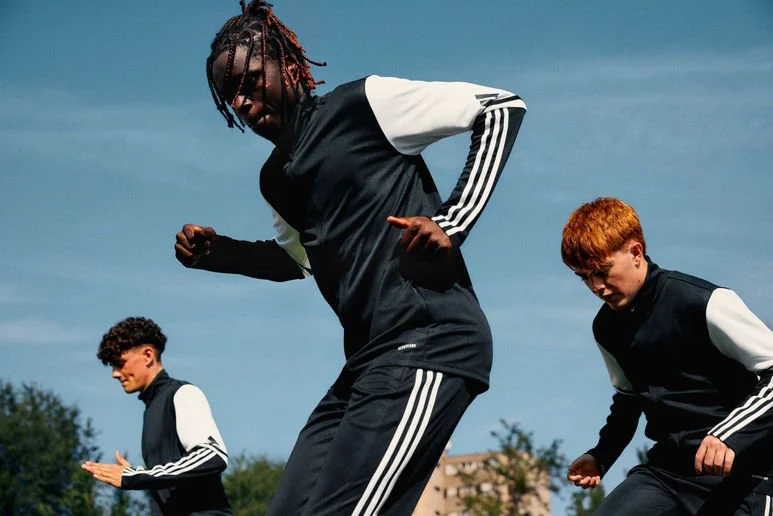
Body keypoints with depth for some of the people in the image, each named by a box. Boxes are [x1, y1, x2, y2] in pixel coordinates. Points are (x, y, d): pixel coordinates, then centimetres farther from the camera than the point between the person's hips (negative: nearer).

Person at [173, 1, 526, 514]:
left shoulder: (362, 104, -4)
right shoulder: (276, 178, 20)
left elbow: (501, 107, -4)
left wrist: (453, 222, -13)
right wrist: (216, 252, 19)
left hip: (427, 343, -9)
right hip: (369, 359, 9)